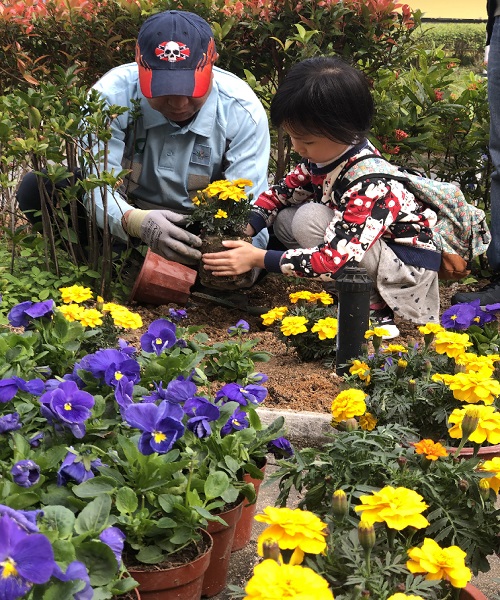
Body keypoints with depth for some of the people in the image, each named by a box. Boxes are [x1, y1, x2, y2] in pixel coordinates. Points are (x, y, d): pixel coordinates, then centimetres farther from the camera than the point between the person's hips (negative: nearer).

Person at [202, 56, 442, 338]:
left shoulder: (370, 185, -33)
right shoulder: (325, 154, -8)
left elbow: (335, 259, -36)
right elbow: (284, 191, 7)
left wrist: (257, 258, -33)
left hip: (411, 265, -9)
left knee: (310, 219, -26)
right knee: (285, 219, -4)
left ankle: (371, 309, -13)